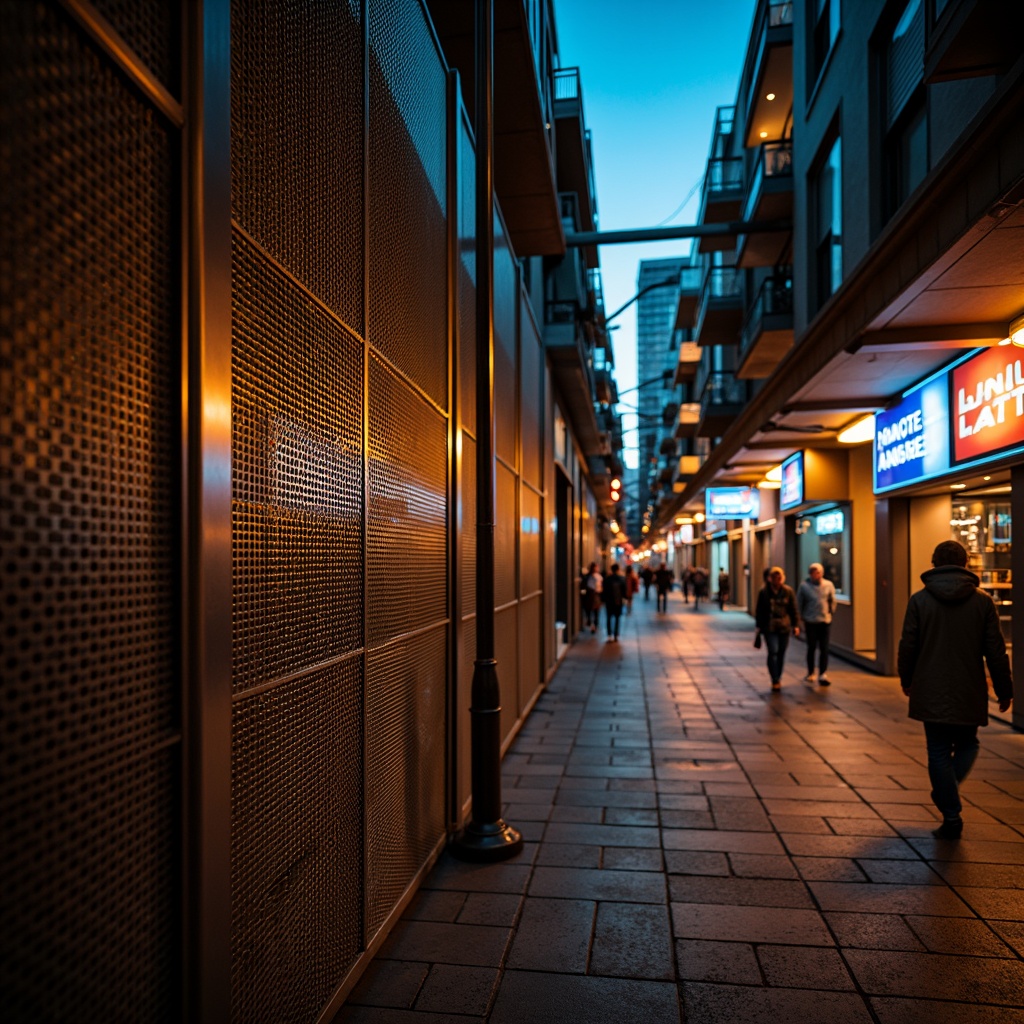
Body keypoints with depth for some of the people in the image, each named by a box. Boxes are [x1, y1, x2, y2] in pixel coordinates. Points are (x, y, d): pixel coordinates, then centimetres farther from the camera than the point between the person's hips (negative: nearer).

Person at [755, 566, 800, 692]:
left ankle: (778, 678, 25)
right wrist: (759, 626, 1)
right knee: (773, 652, -11)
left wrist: (796, 625, -2)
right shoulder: (764, 592, 0)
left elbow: (794, 610, 5)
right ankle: (775, 681, -8)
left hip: (784, 627, 2)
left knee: (781, 653, 9)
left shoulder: (788, 591, 2)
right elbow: (759, 611, 4)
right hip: (769, 627, -2)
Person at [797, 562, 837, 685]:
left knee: (824, 649, -2)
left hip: (825, 621, 1)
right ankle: (810, 673, 23)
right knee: (811, 648, 8)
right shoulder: (804, 586, -5)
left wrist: (831, 614, 11)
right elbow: (799, 604, 1)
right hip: (810, 622, -1)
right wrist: (801, 618, 1)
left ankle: (822, 675, -1)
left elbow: (832, 601, 10)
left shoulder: (829, 585, -1)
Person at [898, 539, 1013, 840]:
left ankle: (951, 817, 7)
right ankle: (947, 793, 4)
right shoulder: (982, 601, -3)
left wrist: (906, 680, 13)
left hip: (931, 692, -1)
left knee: (939, 752, 7)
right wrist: (1004, 690, 10)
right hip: (969, 693, 1)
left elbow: (908, 646, -3)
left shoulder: (919, 600, -5)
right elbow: (996, 652, -1)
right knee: (967, 745, 21)